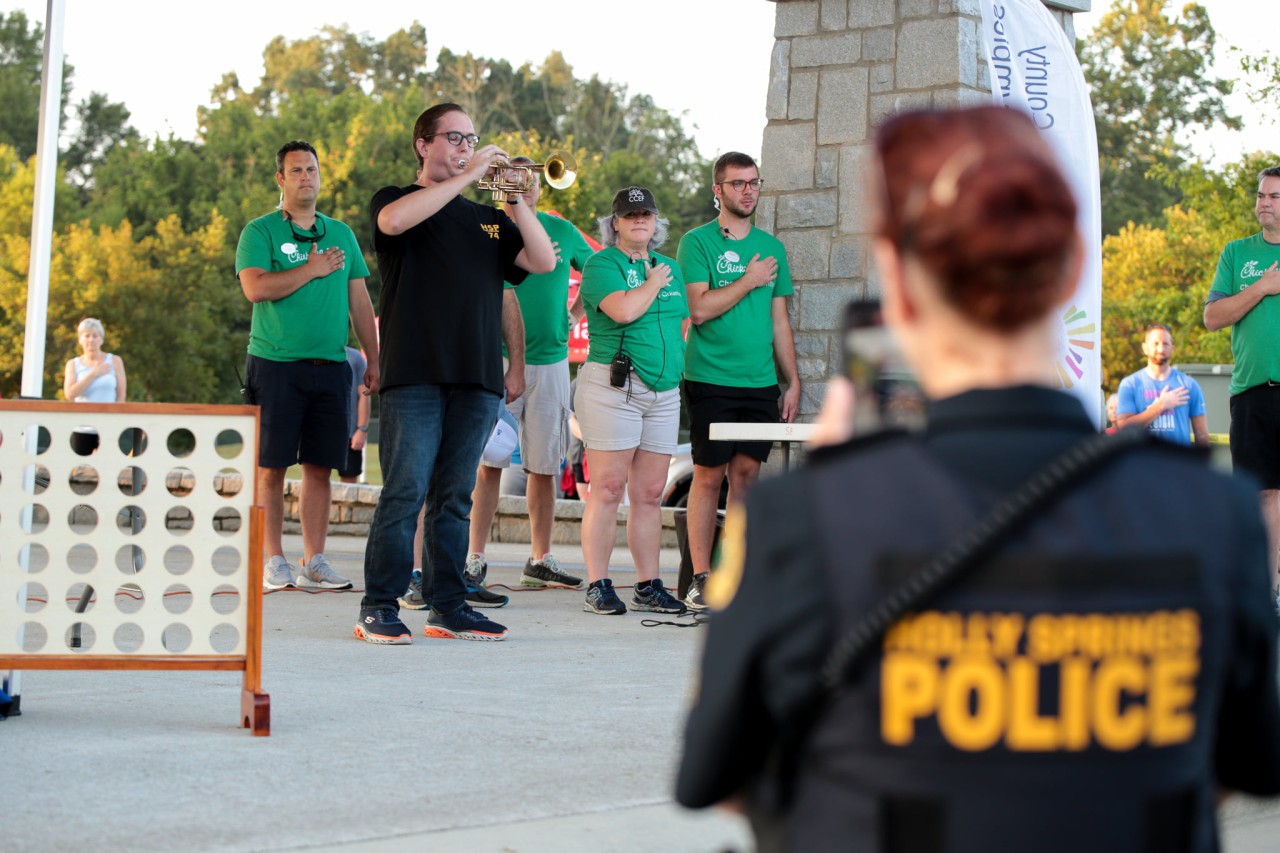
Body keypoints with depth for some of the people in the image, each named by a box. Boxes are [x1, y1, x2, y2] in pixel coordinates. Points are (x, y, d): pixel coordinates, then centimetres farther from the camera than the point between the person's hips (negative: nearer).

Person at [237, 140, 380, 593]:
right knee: (271, 466, -2)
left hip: (330, 366, 4)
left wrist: (374, 361, 11)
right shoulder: (261, 231, 2)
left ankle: (314, 561, 10)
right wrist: (312, 270, -8)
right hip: (275, 364, -4)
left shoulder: (341, 233, 16)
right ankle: (273, 561, 4)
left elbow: (359, 302, 17)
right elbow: (255, 287, -13)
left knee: (319, 467, 4)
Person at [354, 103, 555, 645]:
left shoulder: (487, 219, 22)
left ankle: (448, 608, 11)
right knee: (405, 492, -10)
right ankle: (378, 609, -5)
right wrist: (467, 176, -14)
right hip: (415, 373, -4)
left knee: (455, 497, 7)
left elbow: (544, 261, 9)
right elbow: (395, 220, -17)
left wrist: (517, 201, -2)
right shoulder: (394, 200, 9)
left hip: (477, 377, 4)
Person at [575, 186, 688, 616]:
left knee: (650, 493, 7)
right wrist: (653, 282, -4)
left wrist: (676, 369, 13)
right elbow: (623, 309, -19)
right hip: (613, 386, -6)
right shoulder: (601, 265, -2)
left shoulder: (669, 267, 20)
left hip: (664, 392, 6)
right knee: (608, 489, -8)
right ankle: (598, 586, -4)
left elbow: (681, 324, 25)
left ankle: (649, 587, 11)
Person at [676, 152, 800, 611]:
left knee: (747, 472, 4)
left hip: (760, 381, 4)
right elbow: (698, 308, -12)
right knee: (709, 475, -3)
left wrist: (792, 381, 12)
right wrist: (749, 281, -8)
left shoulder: (771, 247, 14)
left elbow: (779, 321, 17)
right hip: (710, 379, -4)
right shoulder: (697, 242, -1)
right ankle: (700, 578, 2)